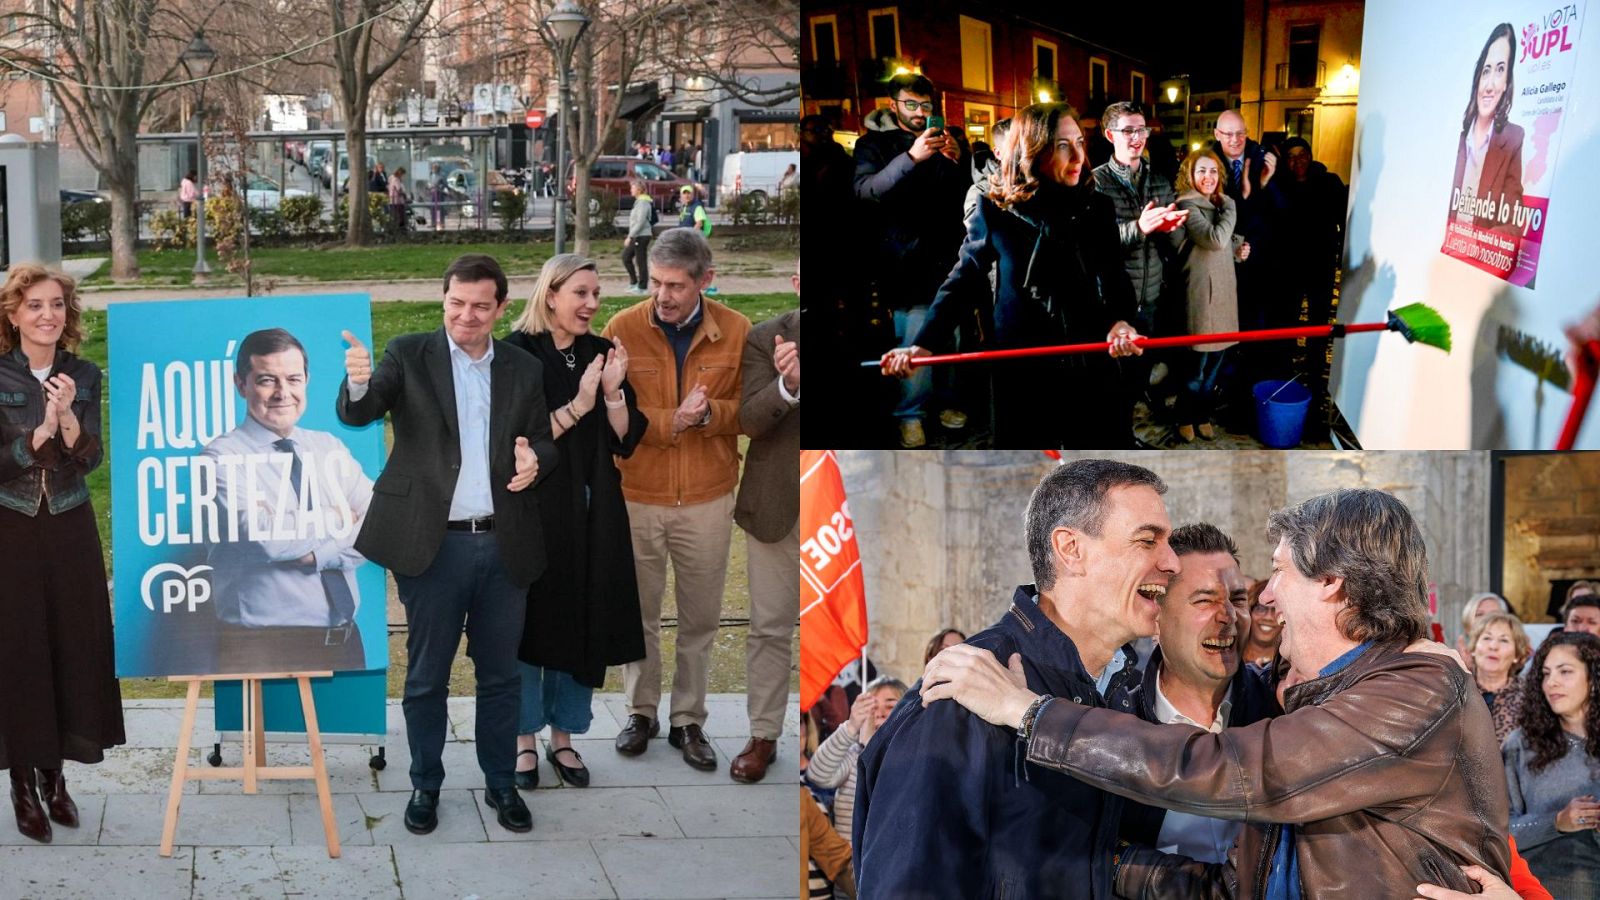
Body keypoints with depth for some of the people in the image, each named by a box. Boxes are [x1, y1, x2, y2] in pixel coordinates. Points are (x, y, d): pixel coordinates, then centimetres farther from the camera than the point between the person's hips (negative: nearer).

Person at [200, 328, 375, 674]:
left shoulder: (329, 448, 12)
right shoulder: (222, 457, -4)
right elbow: (263, 535, -18)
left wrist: (313, 552, -13)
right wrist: (337, 519, -4)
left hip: (343, 641, 5)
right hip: (261, 648, -5)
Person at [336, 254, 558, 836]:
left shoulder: (524, 370, 7)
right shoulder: (410, 356, -2)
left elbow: (544, 441, 11)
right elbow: (356, 414, -14)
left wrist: (535, 460, -13)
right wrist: (359, 383, -38)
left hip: (504, 546, 2)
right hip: (433, 544, -2)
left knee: (501, 675, 12)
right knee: (426, 677, 8)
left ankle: (501, 783, 26)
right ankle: (426, 787, 22)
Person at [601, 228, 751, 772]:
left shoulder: (736, 332, -5)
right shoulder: (623, 329, -9)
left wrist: (707, 413, -22)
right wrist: (672, 421, -22)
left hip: (707, 501, 1)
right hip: (637, 496, -1)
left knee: (700, 618, 10)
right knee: (639, 613, 12)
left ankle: (689, 721, 24)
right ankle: (641, 712, 29)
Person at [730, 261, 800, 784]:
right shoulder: (766, 340, -4)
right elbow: (749, 420, -13)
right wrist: (787, 385, -31)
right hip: (778, 505, 0)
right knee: (770, 627, 8)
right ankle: (763, 736, 18)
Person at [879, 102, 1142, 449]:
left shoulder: (1098, 207, 2)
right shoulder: (996, 210, -4)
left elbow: (1114, 278, 6)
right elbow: (966, 278, 3)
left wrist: (1119, 321, -17)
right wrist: (925, 343, -7)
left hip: (1091, 365, 2)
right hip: (1022, 371, -2)